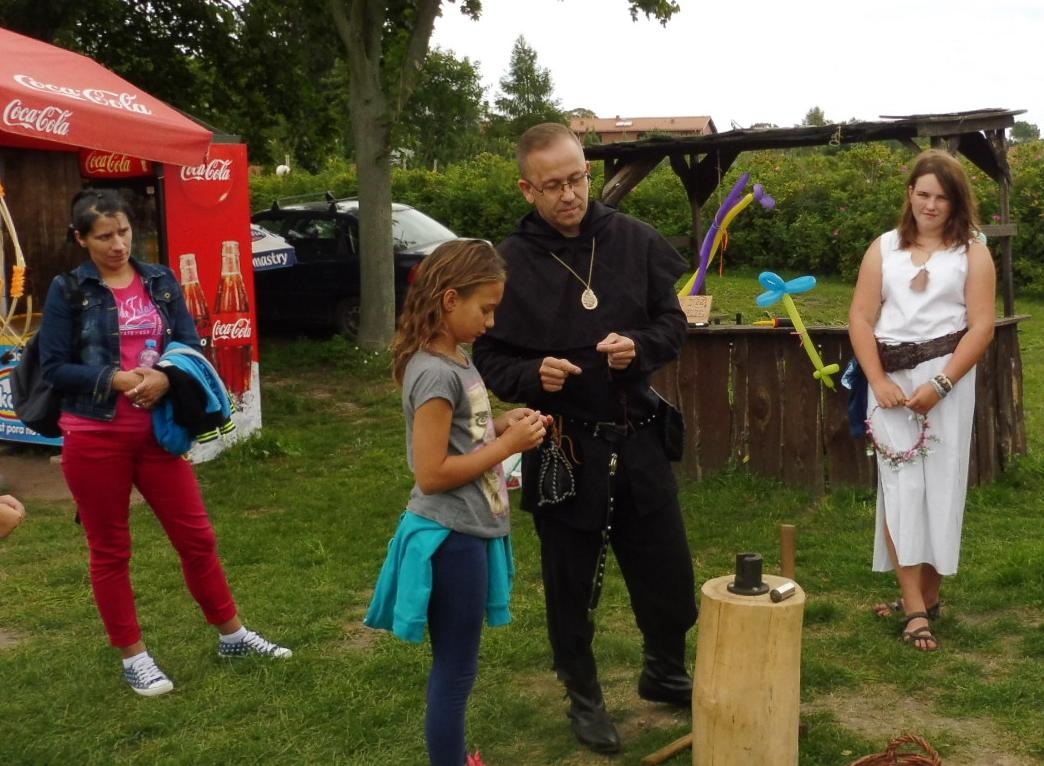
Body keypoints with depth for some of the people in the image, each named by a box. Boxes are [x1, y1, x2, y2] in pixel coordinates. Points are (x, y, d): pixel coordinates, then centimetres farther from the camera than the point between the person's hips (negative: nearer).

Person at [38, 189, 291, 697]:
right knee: (110, 550, 9)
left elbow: (191, 346, 3)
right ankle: (133, 657, 23)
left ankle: (232, 635, 25)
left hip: (157, 432, 3)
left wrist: (165, 377, -17)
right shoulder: (68, 290, -4)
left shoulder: (161, 282, 6)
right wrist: (113, 379, -20)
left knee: (196, 536, 9)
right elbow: (53, 367, -6)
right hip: (94, 437, -3)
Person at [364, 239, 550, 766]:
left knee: (456, 665, 21)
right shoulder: (436, 372, -20)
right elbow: (431, 474, -23)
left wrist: (500, 426, 4)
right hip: (451, 539, -10)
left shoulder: (453, 361, 9)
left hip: (468, 533, 10)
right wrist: (508, 445, -18)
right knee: (455, 670, 3)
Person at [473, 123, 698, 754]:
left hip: (638, 438, 3)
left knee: (670, 574, 14)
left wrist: (639, 346, -15)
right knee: (572, 586, 12)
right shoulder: (510, 262, -8)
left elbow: (673, 324, 6)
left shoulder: (636, 241, -1)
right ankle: (585, 699, 34)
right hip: (563, 449, -2)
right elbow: (489, 361, -3)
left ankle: (666, 674, 42)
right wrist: (532, 375, -23)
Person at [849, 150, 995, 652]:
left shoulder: (972, 252, 4)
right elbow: (861, 318, 3)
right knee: (899, 486, -3)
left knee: (939, 487, 2)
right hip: (890, 379, 2)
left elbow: (981, 328, -5)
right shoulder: (884, 248, 10)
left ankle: (928, 596, 14)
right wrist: (879, 381, -9)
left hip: (947, 380, -1)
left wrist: (939, 384, -15)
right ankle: (915, 608, -1)